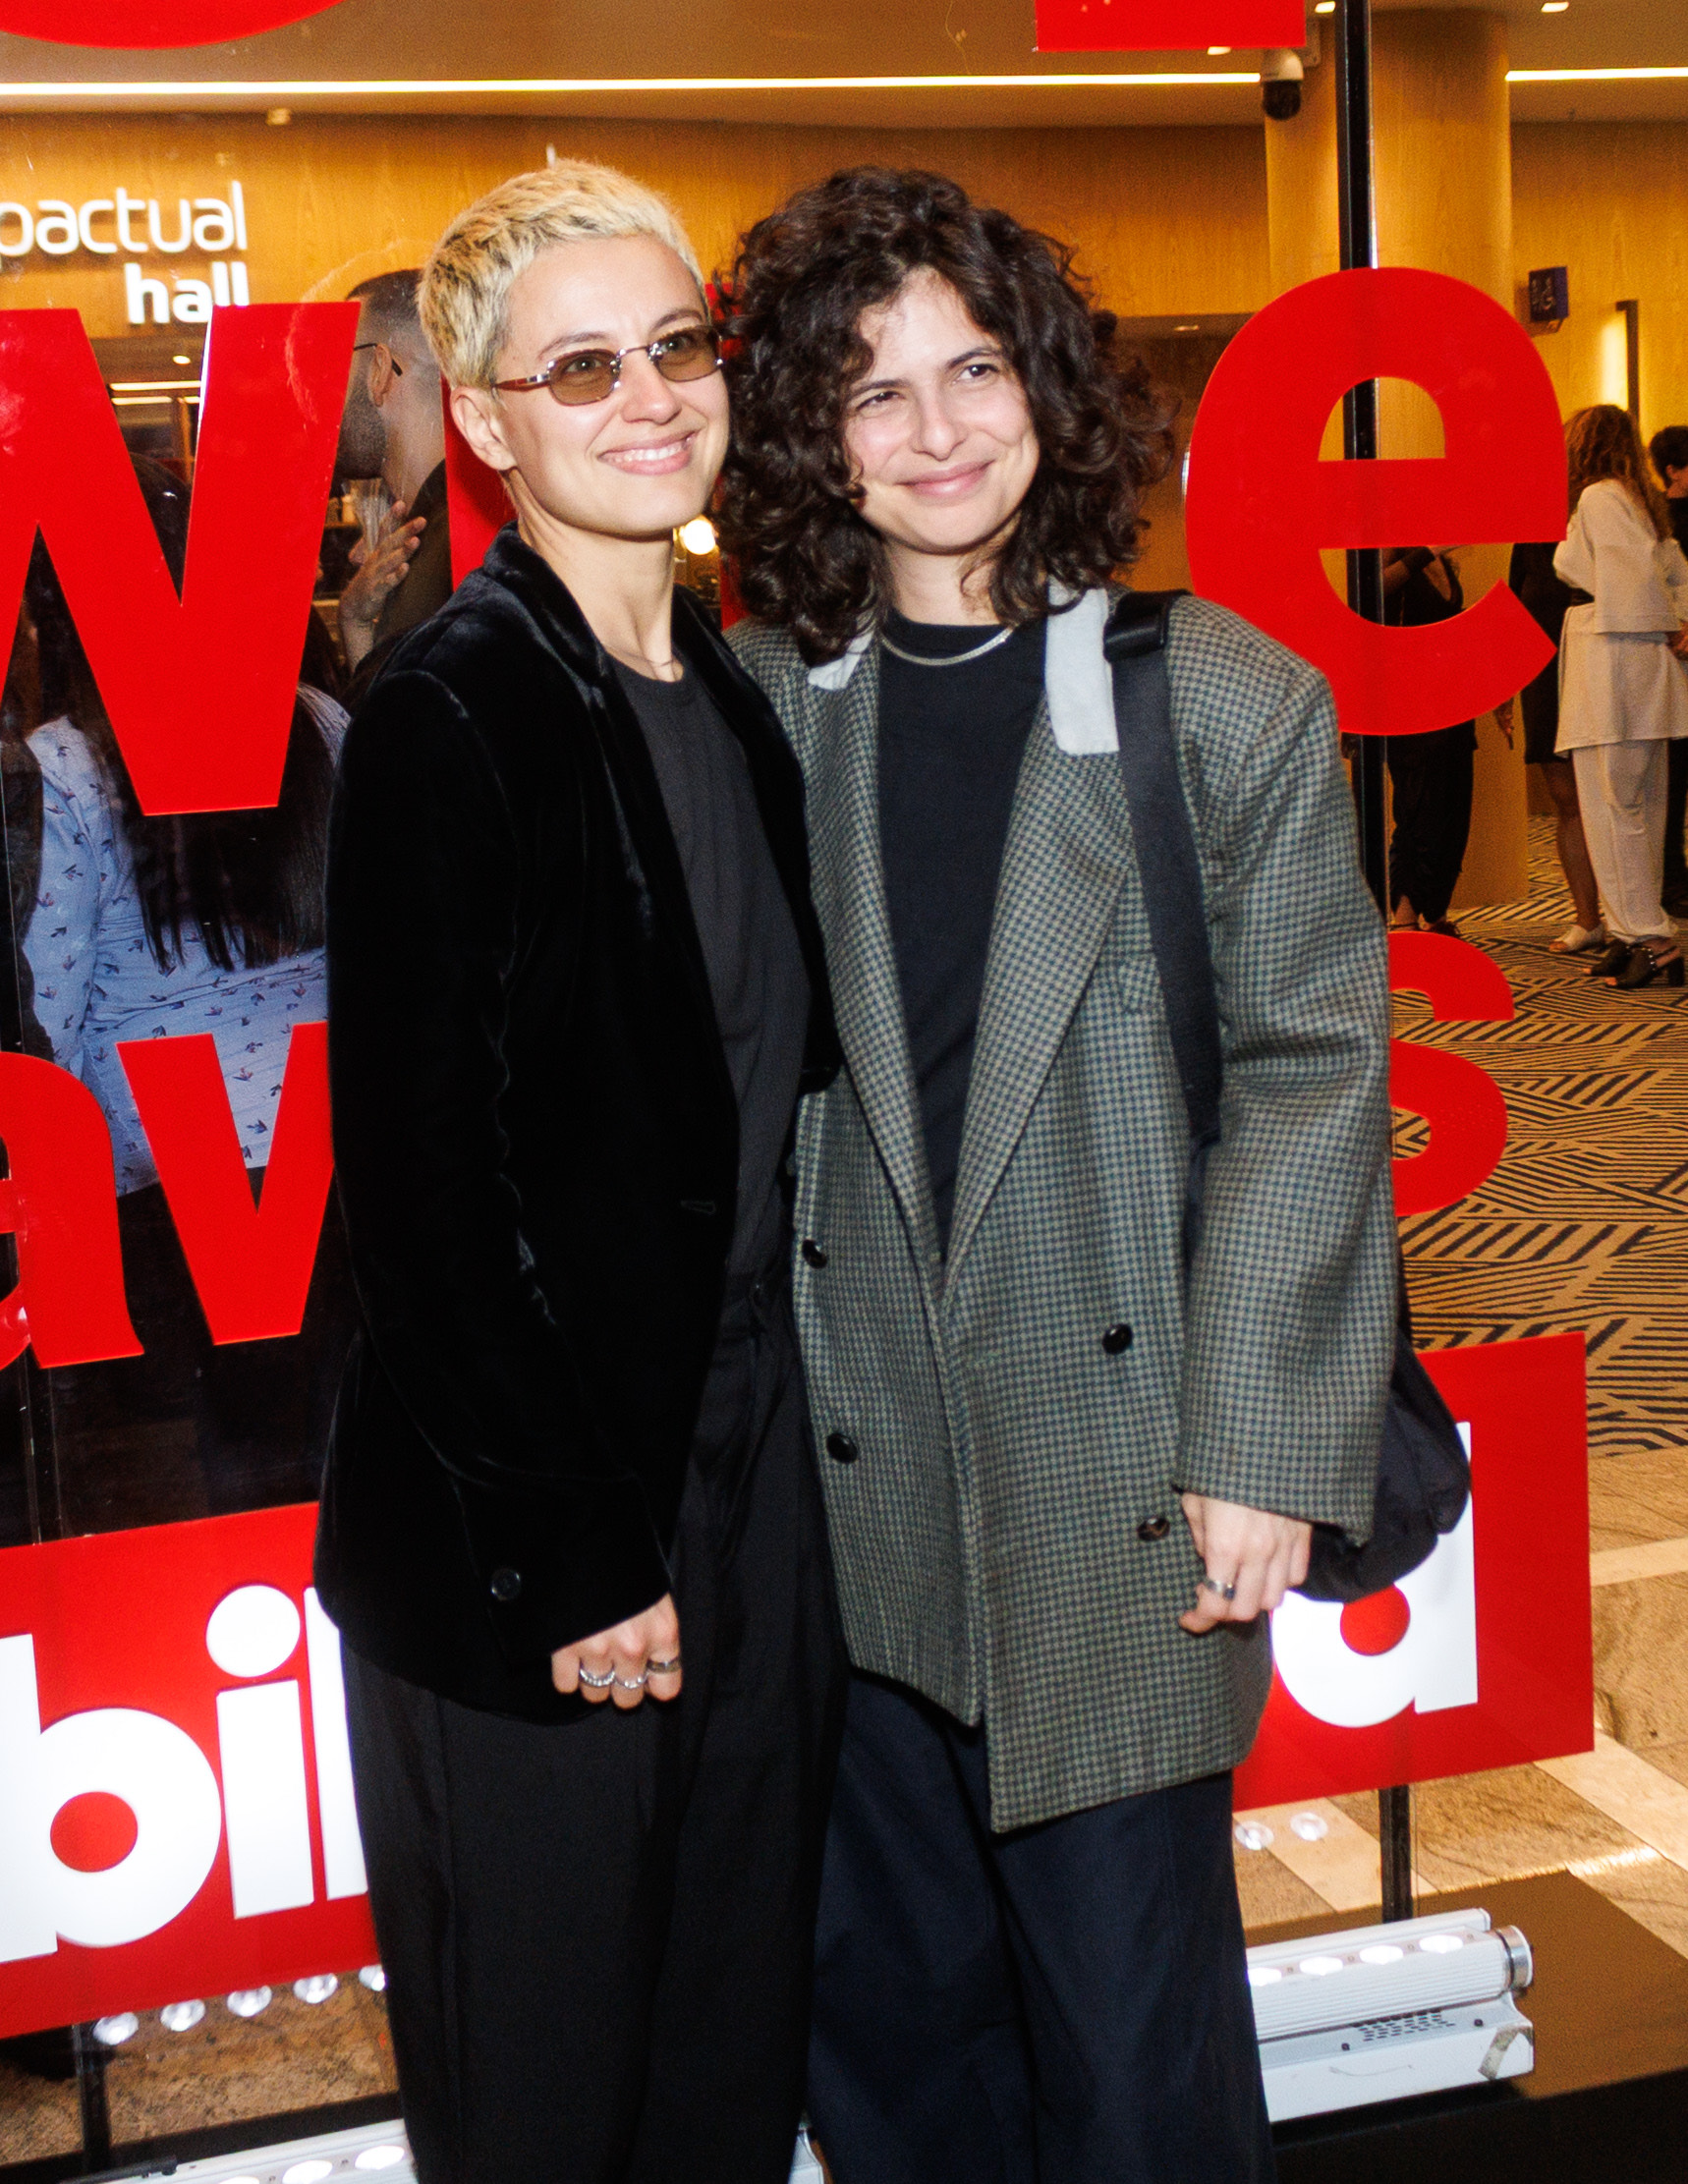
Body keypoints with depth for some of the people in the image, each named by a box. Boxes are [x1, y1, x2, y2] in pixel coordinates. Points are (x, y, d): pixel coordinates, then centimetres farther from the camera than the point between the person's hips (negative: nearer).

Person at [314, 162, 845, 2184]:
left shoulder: (735, 703, 8)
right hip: (526, 1542, -6)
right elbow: (422, 1179, -16)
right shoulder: (447, 719, -15)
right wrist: (575, 1549, -14)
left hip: (750, 1482, 7)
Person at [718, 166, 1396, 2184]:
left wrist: (1262, 1446, -9)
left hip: (1119, 1469, -3)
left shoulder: (1225, 701, -6)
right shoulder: (773, 702, 2)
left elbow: (1312, 1077, -5)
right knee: (883, 1985, 18)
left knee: (1125, 2006, 9)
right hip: (850, 1478, 3)